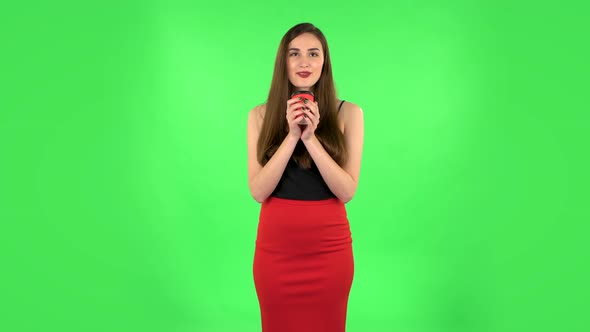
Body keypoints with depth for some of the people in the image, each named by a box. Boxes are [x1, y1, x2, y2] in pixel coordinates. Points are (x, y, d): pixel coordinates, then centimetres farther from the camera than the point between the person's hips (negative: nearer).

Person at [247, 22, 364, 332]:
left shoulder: (348, 113, -3)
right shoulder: (260, 115, -1)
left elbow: (347, 190, -8)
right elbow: (258, 191, -8)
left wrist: (311, 138, -19)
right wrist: (292, 135, -17)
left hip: (329, 247, 0)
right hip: (276, 246, 1)